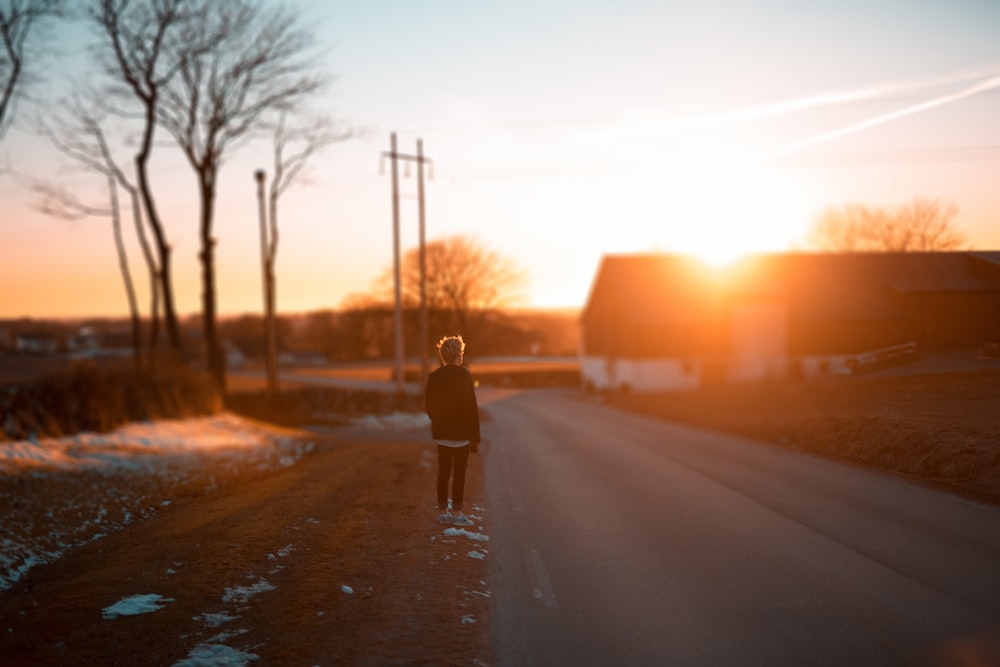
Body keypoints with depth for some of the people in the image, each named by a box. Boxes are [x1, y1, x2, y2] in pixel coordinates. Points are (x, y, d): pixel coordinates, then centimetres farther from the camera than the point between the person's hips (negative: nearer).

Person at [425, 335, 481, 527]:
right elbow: (471, 407, -13)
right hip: (461, 433, -5)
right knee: (459, 473, 1)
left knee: (443, 472, 11)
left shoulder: (434, 377, 3)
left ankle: (443, 511, 17)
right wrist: (475, 436, -9)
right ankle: (457, 513, 4)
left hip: (441, 432, 5)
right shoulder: (463, 375, -13)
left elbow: (429, 406, 9)